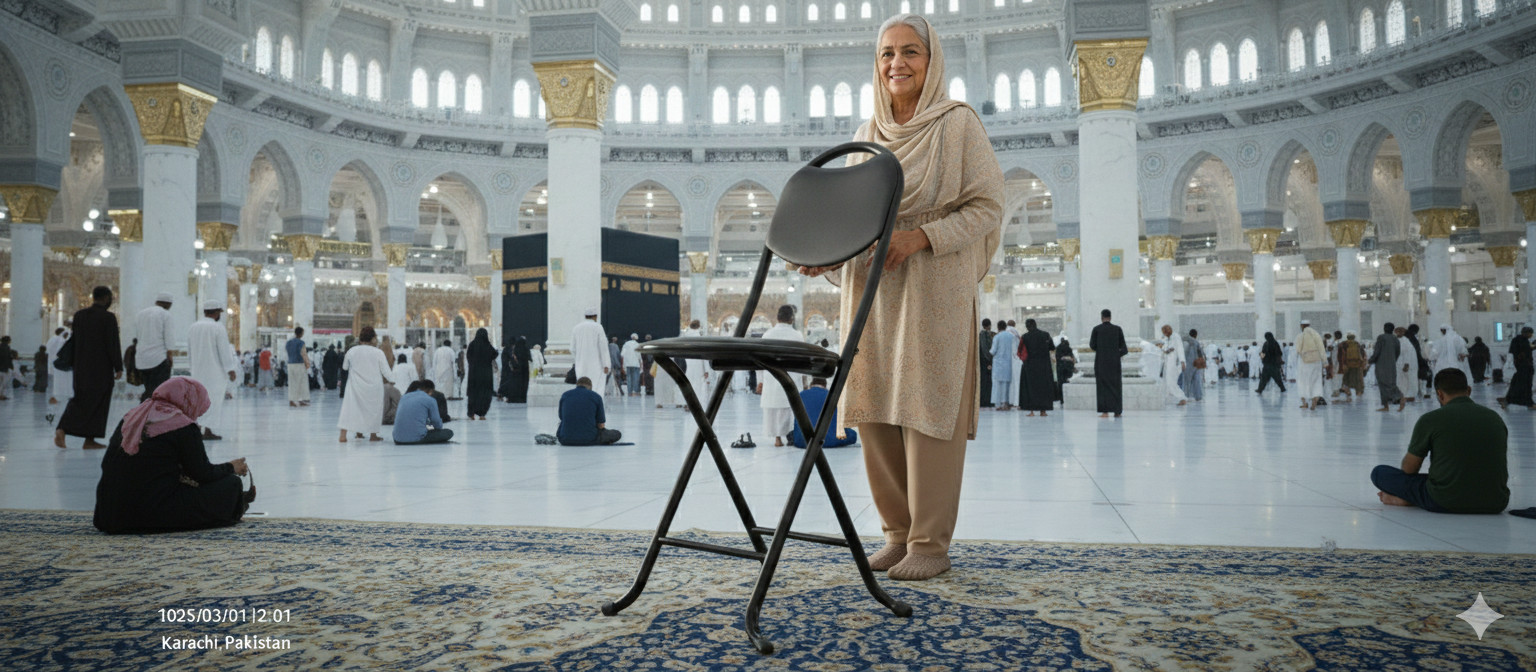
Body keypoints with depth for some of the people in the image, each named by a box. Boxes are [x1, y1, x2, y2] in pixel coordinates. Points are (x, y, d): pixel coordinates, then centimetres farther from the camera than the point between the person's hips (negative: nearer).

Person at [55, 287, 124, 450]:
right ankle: (90, 440, 6)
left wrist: (74, 365, 19)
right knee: (98, 403, 4)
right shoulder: (108, 317, -11)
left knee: (80, 399, 14)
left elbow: (73, 341, 11)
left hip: (81, 367, 5)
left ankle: (62, 429, -8)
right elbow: (113, 344, -13)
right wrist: (118, 367, -7)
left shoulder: (79, 315, 6)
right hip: (102, 369, -5)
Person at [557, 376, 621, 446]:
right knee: (617, 433, 17)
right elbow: (601, 425, 3)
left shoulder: (564, 395, 10)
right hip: (589, 440, -3)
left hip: (565, 441, 3)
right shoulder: (596, 396, 1)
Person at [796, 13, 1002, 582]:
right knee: (873, 410, 3)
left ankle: (931, 544, 4)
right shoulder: (867, 134, 17)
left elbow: (987, 207, -4)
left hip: (934, 287, -5)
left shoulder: (958, 123, 1)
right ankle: (898, 532, 16)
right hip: (871, 286, 5)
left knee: (926, 409, -6)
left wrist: (920, 237, -17)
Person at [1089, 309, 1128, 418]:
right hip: (1114, 361, 2)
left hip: (1101, 361, -2)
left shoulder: (1097, 329, -5)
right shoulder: (1117, 329, 0)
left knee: (1103, 385, 1)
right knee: (1115, 385, 9)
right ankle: (1117, 411, 10)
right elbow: (1123, 346, 2)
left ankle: (1105, 411, -5)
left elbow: (1092, 345, -3)